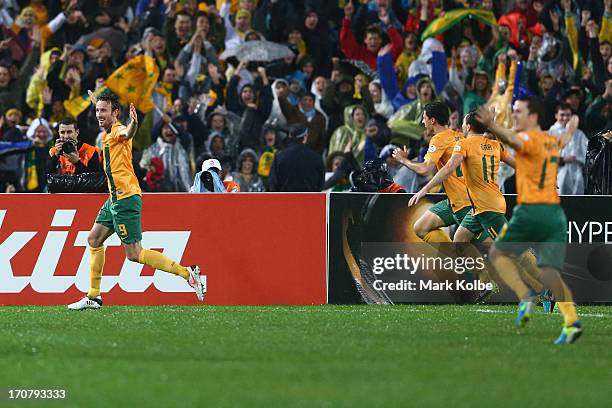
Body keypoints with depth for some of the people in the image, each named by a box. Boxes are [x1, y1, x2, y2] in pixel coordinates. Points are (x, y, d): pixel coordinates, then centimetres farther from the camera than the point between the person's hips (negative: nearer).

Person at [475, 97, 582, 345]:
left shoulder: (530, 138, -6)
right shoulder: (552, 142, 17)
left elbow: (512, 140, -30)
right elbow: (563, 143, 43)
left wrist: (491, 125, -49)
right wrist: (571, 130, 65)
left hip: (530, 210, -7)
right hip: (555, 212, 7)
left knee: (498, 252, 11)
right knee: (549, 272, 2)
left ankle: (524, 297, -8)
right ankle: (571, 321, -16)